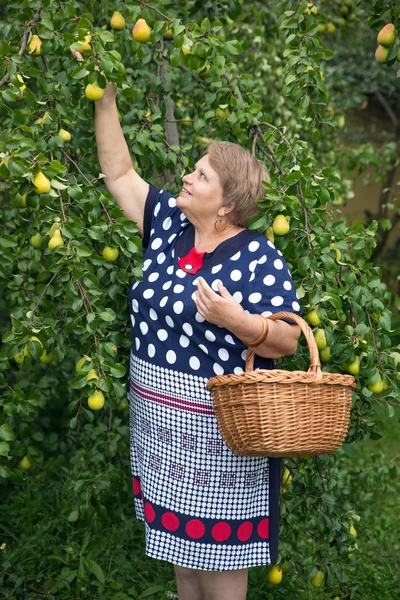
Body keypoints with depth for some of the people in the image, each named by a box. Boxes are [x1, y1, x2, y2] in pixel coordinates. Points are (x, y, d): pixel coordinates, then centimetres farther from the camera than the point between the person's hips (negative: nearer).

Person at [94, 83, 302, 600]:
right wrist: (105, 99, 7)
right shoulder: (169, 225, 5)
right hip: (158, 428, 7)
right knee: (180, 554, 18)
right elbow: (119, 174, 11)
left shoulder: (259, 258, -13)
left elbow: (286, 343, -14)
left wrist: (237, 319, -32)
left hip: (220, 436, -6)